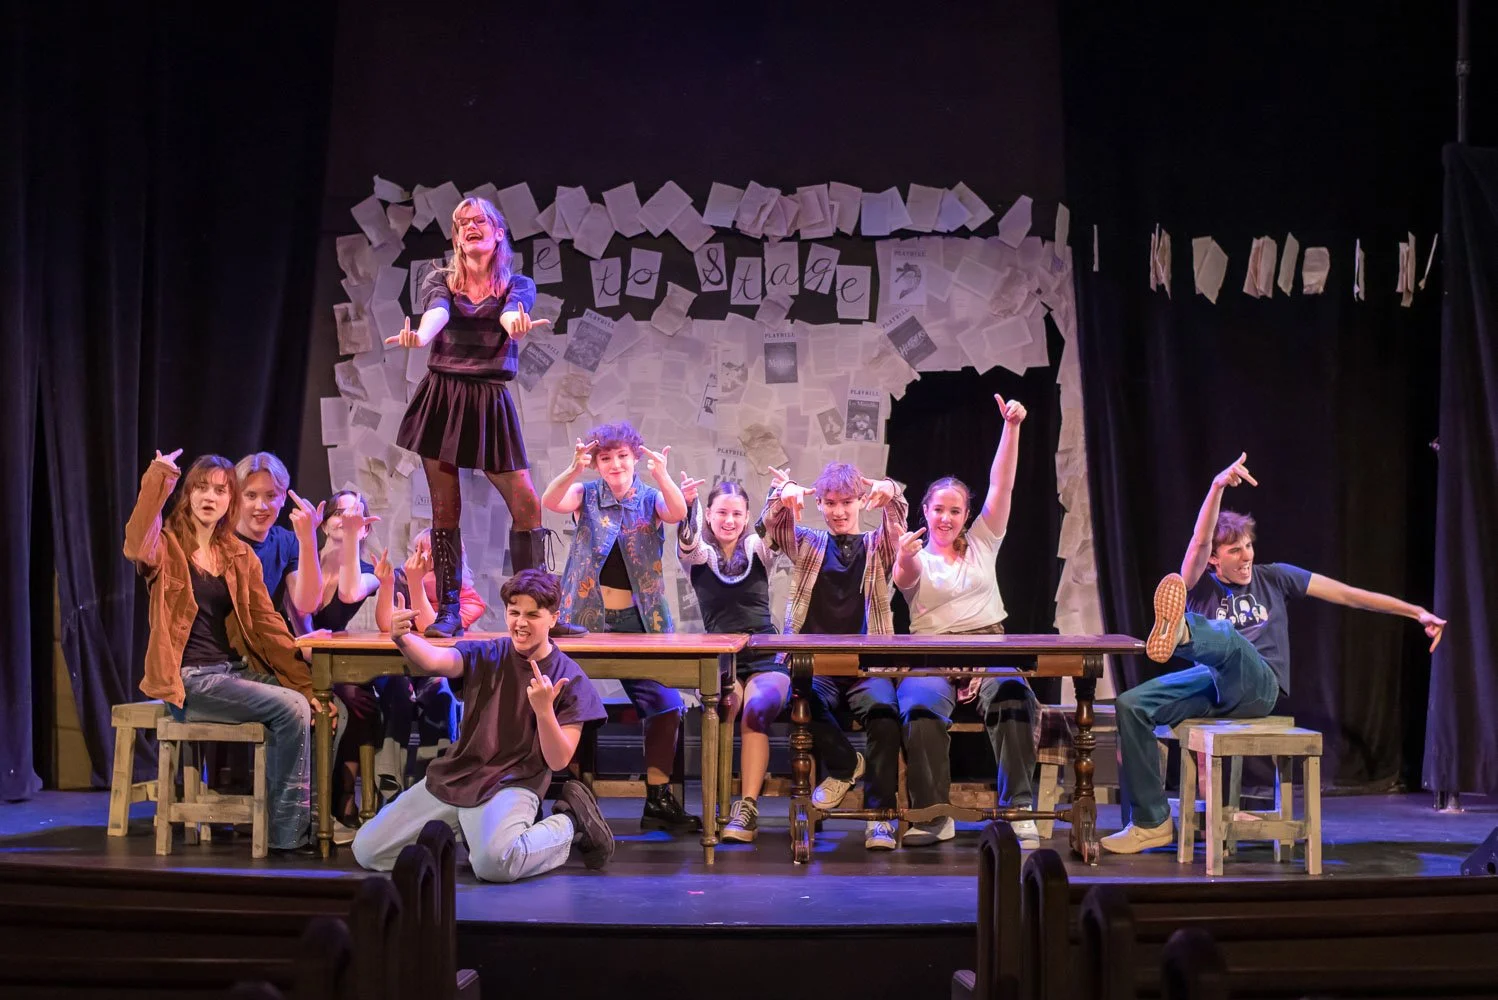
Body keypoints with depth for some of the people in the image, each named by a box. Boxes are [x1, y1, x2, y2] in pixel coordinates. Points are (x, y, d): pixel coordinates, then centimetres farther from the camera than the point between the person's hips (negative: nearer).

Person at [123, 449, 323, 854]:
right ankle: (287, 833, -15)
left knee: (313, 705, -15)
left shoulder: (241, 556, 13)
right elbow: (138, 546, -27)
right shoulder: (168, 547, -1)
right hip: (188, 679, -6)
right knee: (289, 708, -24)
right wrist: (157, 480, -34)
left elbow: (267, 624, 8)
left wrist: (305, 682, -2)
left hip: (235, 671, 6)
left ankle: (313, 820, -6)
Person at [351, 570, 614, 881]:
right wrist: (403, 639, -41)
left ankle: (569, 823, -5)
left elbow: (558, 761, -8)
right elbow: (433, 660, -19)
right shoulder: (485, 655, 2)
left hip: (514, 784, -5)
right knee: (367, 850, 0)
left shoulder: (569, 679, -5)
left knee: (495, 862, -37)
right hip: (455, 774, 5)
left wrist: (544, 710, -26)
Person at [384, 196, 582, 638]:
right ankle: (448, 613, 6)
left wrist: (519, 326, -41)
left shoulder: (517, 286, 7)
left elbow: (511, 316, -15)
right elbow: (436, 312, -14)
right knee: (445, 508, 0)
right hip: (441, 398, 0)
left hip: (489, 402, 0)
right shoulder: (439, 281, 8)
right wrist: (420, 336, -38)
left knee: (526, 504, -6)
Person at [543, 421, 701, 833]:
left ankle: (658, 800, 1)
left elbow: (678, 513, -17)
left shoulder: (651, 499, 5)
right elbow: (551, 501, -16)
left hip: (637, 622, 1)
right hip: (586, 620, 0)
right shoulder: (587, 495, 4)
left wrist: (661, 475, -36)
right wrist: (573, 470, -35)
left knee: (666, 703, -9)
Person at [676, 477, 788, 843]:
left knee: (758, 708, -32)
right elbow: (686, 540, -16)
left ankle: (748, 807, -30)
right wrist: (686, 506, -39)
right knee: (723, 702, -35)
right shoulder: (697, 554, 7)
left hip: (765, 657, 0)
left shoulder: (758, 549, 8)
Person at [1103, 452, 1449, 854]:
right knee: (1131, 704, -20)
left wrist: (1417, 612, 11)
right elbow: (1200, 541, -7)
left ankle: (1179, 632, -76)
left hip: (1257, 687, -2)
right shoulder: (1199, 586, 13)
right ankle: (1152, 822, -16)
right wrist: (1218, 486, -23)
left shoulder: (1273, 578, 17)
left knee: (1226, 635, -35)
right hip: (1210, 685, 2)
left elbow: (1346, 594, 15)